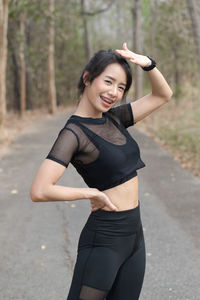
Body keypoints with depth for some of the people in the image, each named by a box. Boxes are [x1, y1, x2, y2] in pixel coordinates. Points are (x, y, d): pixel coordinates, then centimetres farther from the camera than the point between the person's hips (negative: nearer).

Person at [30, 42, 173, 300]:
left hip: (134, 234, 8)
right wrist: (93, 193, -16)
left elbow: (163, 95, 13)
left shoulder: (113, 119, 6)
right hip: (104, 239, -7)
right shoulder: (74, 132, -16)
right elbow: (39, 191, -27)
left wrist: (147, 63, -5)